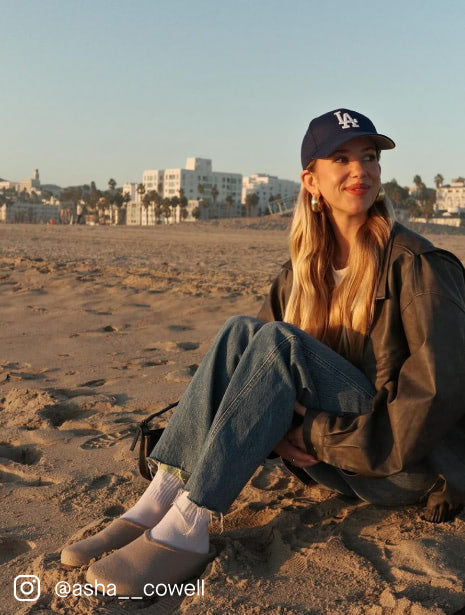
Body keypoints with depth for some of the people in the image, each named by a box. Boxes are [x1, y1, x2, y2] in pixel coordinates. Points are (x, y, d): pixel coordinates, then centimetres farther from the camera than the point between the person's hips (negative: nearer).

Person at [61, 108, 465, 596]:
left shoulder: (416, 264, -10)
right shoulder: (303, 269, 6)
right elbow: (254, 375, 5)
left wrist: (322, 436, -18)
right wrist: (277, 428, -16)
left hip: (410, 463, -5)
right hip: (327, 460, 5)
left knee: (277, 343, -27)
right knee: (242, 331, -17)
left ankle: (187, 528, -31)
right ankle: (157, 504, -26)